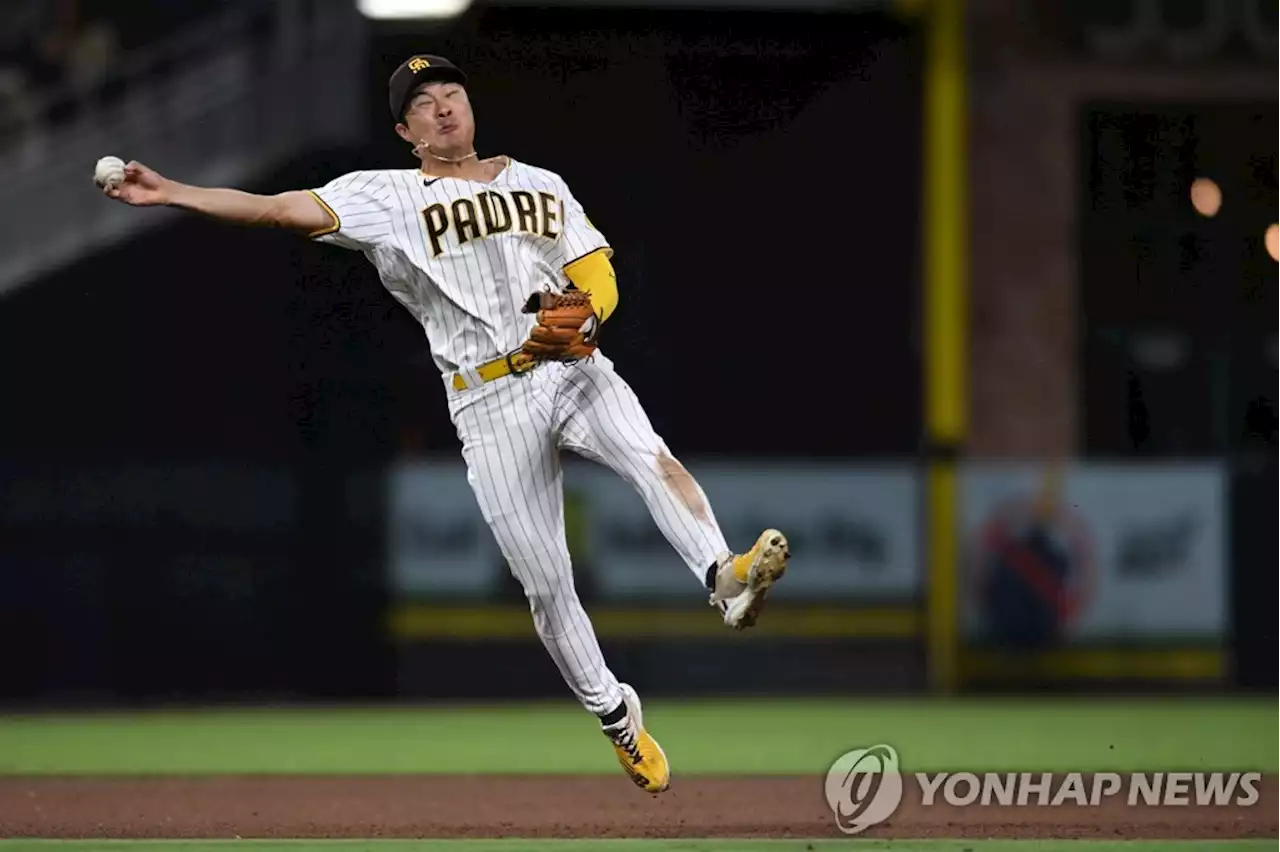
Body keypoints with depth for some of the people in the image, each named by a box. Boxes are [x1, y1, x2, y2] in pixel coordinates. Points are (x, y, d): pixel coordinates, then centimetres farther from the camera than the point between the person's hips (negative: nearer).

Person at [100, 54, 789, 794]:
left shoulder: (542, 186, 15)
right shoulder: (388, 197, 3)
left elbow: (598, 275, 14)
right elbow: (279, 208, -6)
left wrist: (583, 316, -11)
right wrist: (169, 193, -16)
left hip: (576, 370, 2)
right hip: (491, 406, -2)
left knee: (655, 459, -30)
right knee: (546, 585, -1)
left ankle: (725, 579, -46)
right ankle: (616, 717, 14)